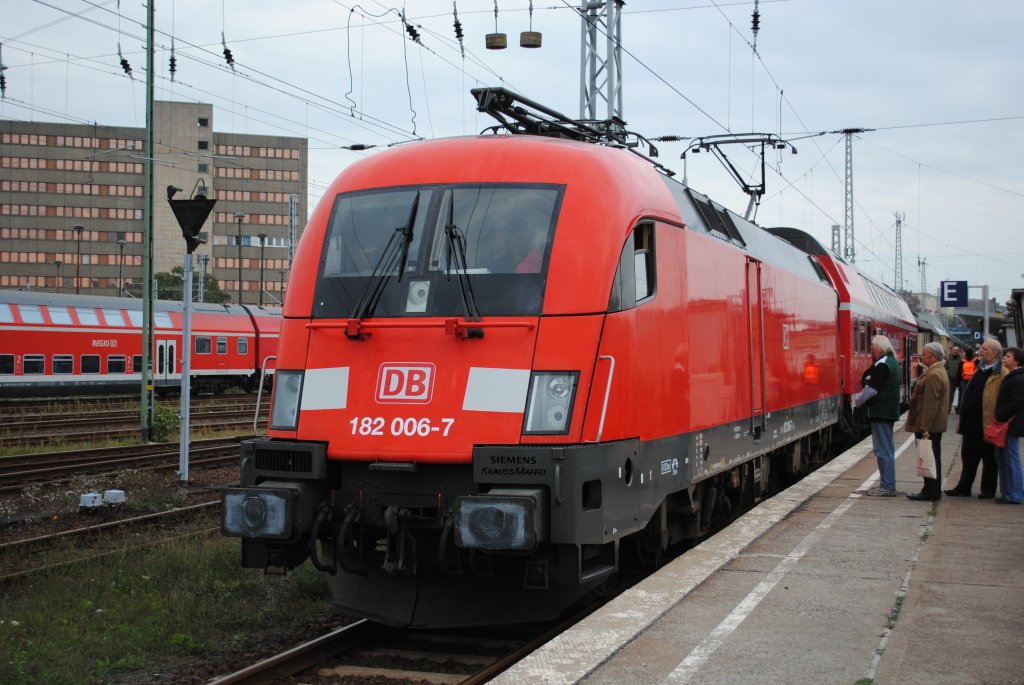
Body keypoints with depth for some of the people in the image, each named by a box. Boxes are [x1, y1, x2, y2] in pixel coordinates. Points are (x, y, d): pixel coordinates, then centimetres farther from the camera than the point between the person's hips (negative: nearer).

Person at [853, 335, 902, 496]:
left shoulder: (882, 365, -17)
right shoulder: (892, 362, 14)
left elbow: (871, 389, -18)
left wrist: (857, 401, -2)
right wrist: (861, 398, 17)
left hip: (881, 412, -10)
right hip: (889, 411, 10)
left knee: (883, 450, -7)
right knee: (887, 448, 15)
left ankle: (887, 486, -5)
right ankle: (888, 485, 21)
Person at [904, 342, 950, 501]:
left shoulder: (934, 375, -19)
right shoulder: (939, 371, 16)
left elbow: (930, 404, -24)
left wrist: (925, 428, -24)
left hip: (929, 426, -11)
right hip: (935, 425, 11)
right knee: (932, 458, 14)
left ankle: (931, 492, -1)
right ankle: (932, 491, 20)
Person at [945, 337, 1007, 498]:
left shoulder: (1002, 374, -11)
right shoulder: (979, 369, 14)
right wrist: (963, 419, 17)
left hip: (987, 424, -8)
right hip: (971, 423, 8)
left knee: (989, 458, 6)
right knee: (968, 456, 13)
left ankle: (988, 490, 16)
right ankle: (963, 488, 21)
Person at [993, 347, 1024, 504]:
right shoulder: (1010, 377, 14)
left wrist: (1000, 416, -18)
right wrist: (999, 416, 12)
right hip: (1005, 423, 10)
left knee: (1011, 460, -4)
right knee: (1002, 458, 14)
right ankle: (1008, 492, 20)